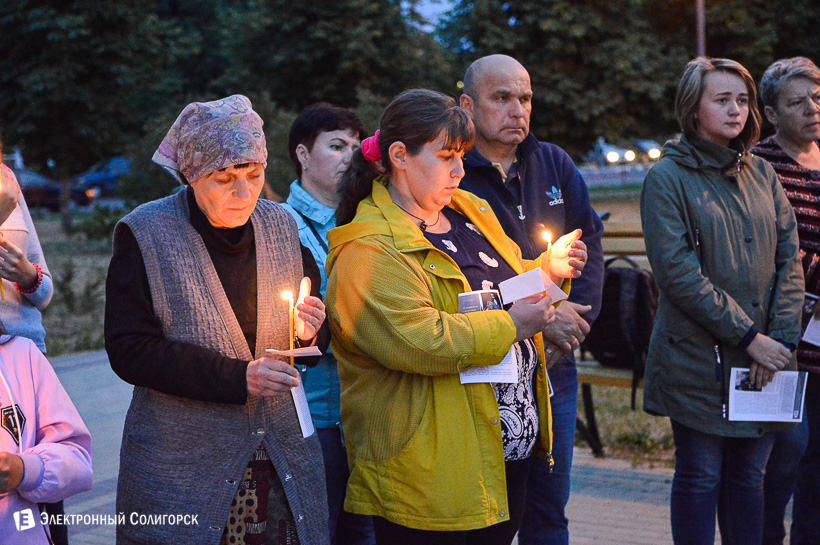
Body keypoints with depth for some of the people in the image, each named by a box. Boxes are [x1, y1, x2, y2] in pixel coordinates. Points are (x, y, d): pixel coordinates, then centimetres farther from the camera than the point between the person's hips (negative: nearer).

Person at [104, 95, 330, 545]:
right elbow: (129, 351, -12)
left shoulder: (280, 226, 7)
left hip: (283, 455, 4)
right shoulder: (145, 234, -7)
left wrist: (304, 333, -7)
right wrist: (236, 377, -20)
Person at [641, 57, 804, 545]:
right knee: (700, 477, 3)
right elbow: (678, 272, -13)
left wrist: (781, 339, -5)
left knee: (749, 477, 11)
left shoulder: (762, 175, 12)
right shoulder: (668, 177, -4)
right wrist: (748, 336, -15)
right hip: (698, 357, -4)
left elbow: (790, 260, 7)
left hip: (763, 359, 5)